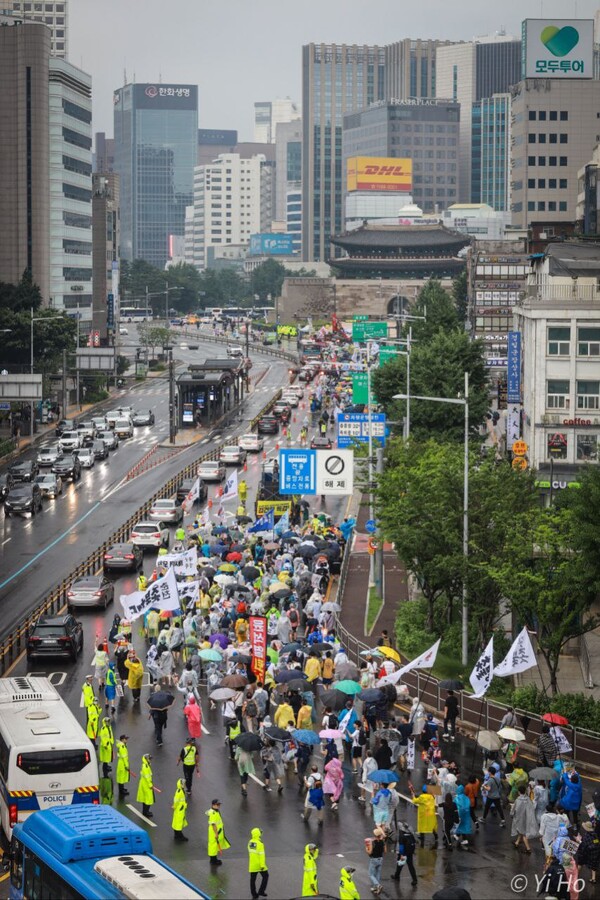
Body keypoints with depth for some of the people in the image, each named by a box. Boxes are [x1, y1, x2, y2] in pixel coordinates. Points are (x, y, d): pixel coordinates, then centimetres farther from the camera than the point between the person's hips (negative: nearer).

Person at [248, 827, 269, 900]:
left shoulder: (250, 842, 2)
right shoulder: (260, 844, -20)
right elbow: (262, 855, -21)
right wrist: (262, 865, -19)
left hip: (252, 865, 6)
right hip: (259, 864, -6)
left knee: (253, 879, 10)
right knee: (265, 876, 14)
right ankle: (261, 891, 12)